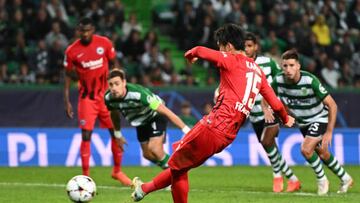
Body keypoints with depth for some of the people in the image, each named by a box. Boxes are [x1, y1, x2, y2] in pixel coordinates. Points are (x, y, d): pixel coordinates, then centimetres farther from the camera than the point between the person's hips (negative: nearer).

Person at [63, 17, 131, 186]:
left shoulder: (104, 43, -5)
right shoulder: (72, 51, -8)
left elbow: (113, 65, 7)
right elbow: (68, 76, 0)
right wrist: (67, 102, -4)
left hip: (106, 94, 2)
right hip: (87, 97, -2)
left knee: (116, 132, 6)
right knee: (86, 135, -10)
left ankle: (117, 171, 24)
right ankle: (85, 176, -2)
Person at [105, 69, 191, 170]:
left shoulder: (138, 94, -41)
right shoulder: (108, 98, -23)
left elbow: (165, 111, -37)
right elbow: (114, 114, 4)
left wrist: (185, 129, -37)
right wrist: (118, 134, 16)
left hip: (155, 116, -6)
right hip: (141, 122, 6)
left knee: (153, 148, -22)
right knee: (147, 154, 8)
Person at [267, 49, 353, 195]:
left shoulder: (310, 81, -33)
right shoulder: (278, 81, -21)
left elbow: (332, 105, -26)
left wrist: (329, 132, -26)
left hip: (319, 118, -6)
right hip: (302, 121, 6)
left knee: (306, 149, -22)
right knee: (322, 153, 17)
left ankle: (322, 180, 3)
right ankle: (345, 179, 39)